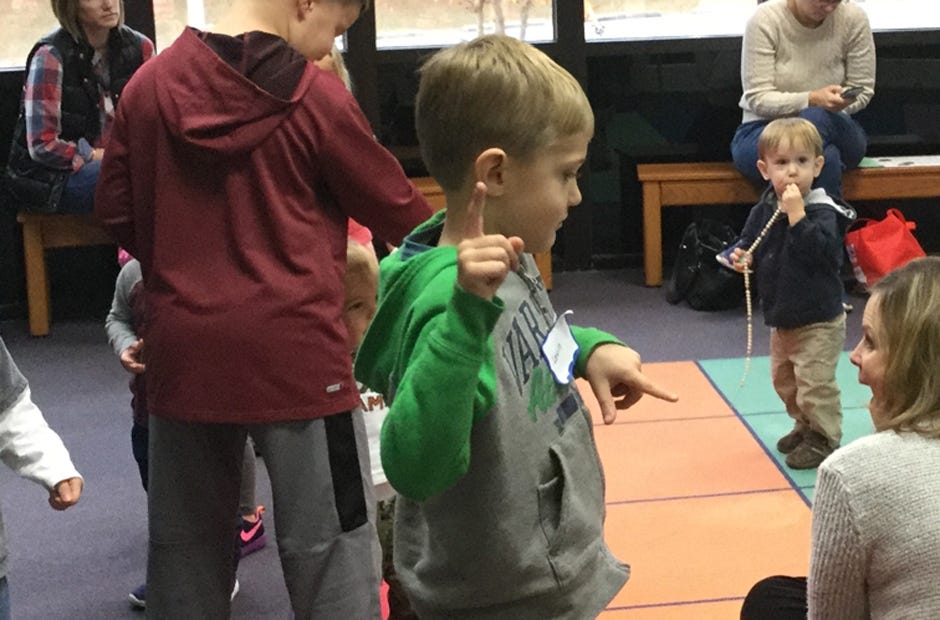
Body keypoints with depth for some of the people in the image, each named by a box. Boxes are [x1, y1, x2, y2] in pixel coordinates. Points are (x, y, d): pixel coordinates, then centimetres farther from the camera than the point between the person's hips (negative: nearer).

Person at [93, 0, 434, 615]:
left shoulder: (150, 84, 3)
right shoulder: (314, 94, -8)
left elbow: (117, 211, 10)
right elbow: (396, 208, 2)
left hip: (182, 350, 5)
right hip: (290, 350, -5)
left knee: (184, 550, 17)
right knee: (332, 552, 4)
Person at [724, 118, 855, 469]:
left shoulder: (822, 211, -20)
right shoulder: (763, 211, -1)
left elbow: (821, 252, -35)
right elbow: (748, 242, 13)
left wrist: (797, 214, -36)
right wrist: (740, 256, -9)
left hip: (818, 321, -8)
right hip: (781, 319, 8)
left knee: (815, 384, -4)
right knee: (784, 380, 21)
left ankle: (824, 439, 14)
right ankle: (805, 427, 41)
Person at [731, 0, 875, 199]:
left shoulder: (853, 18, -8)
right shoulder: (765, 20, -14)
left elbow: (863, 92, 1)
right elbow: (757, 99, -15)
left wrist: (839, 101, -21)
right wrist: (812, 99, -31)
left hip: (833, 130, 2)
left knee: (816, 118, -36)